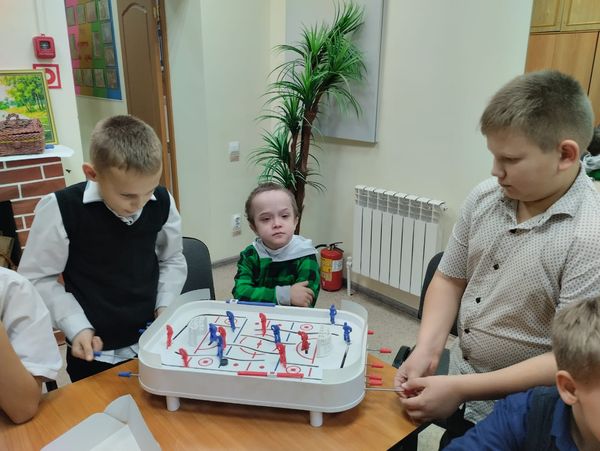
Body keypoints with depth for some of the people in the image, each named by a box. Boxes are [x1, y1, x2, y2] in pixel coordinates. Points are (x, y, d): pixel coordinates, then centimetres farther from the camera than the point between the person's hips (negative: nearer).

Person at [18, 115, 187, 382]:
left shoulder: (162, 202, -10)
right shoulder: (61, 209, -19)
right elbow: (36, 279, -8)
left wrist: (165, 306, -5)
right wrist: (77, 328, -16)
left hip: (155, 342, 3)